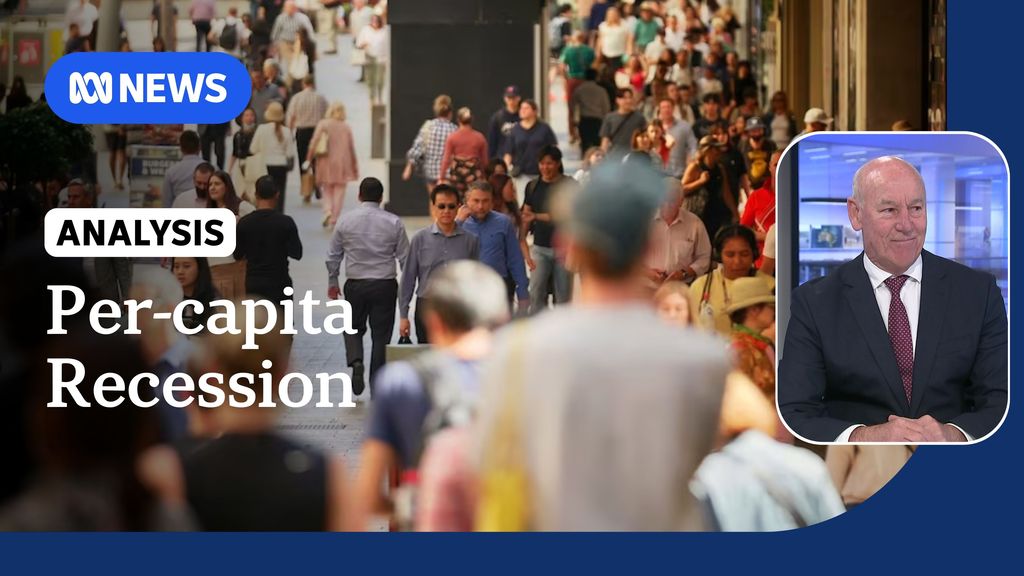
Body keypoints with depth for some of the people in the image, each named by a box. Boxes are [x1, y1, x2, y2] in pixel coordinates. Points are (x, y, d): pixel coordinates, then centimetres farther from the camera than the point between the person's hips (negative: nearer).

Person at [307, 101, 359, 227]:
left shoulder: (322, 124, -3)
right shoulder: (346, 127, -1)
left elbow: (314, 142, -11)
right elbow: (352, 148, 3)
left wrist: (309, 159, -8)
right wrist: (355, 167, 11)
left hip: (326, 163, 0)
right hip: (342, 164, 0)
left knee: (326, 190, 11)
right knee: (339, 192, 4)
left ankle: (327, 210, -14)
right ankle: (334, 219, 0)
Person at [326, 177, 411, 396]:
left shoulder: (345, 220, -1)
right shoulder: (394, 222, -3)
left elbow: (333, 255, 6)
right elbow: (405, 258, 0)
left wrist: (332, 282, 19)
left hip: (355, 285, 1)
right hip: (385, 285, 0)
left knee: (354, 328, 19)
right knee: (381, 335, 7)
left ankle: (356, 361, -10)